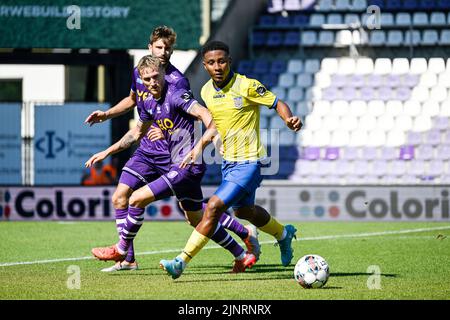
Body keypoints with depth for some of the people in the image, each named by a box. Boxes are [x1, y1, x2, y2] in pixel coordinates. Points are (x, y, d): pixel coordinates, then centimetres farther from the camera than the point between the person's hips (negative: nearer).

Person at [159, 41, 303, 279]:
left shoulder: (247, 86, -17)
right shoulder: (207, 91, 2)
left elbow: (278, 103, -9)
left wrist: (289, 120, -29)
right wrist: (199, 147, 11)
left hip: (248, 162, -8)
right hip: (228, 160, 8)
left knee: (214, 207, -17)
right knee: (242, 210, 25)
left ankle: (182, 261, -13)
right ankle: (283, 234, 52)